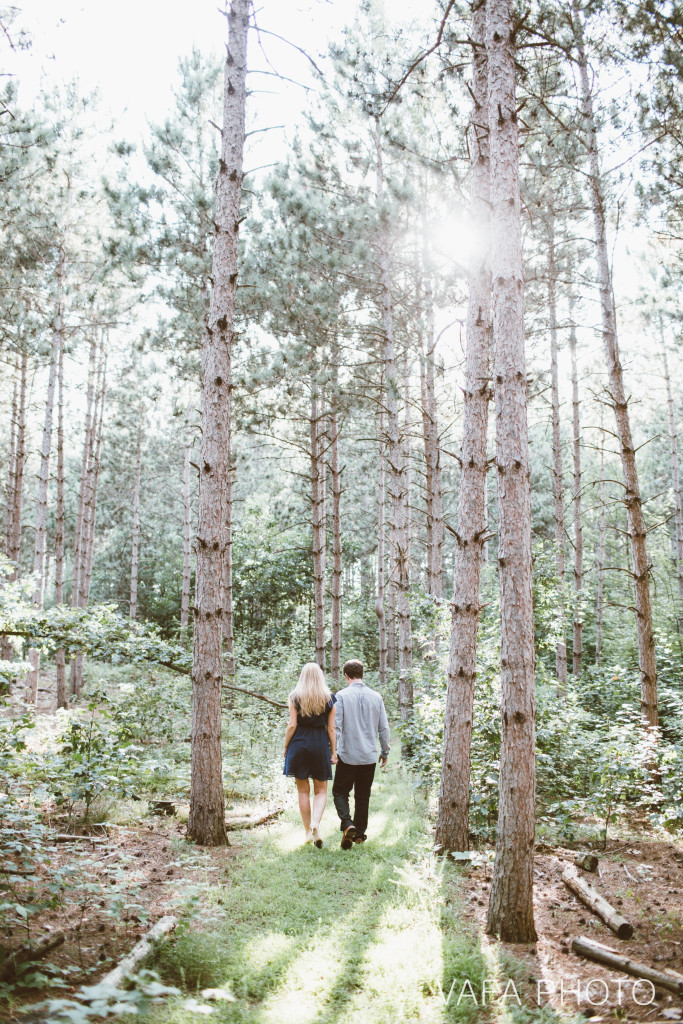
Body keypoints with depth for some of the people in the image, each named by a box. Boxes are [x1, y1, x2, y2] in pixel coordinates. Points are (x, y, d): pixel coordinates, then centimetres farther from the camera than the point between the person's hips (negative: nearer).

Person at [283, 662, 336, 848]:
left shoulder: (295, 697, -1)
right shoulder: (328, 698, 2)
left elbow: (292, 725, -4)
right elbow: (331, 729, 2)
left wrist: (285, 747, 6)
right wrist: (333, 752, 8)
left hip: (300, 743, 0)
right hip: (321, 744, 0)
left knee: (303, 790, 10)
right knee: (321, 790, 10)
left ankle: (308, 832, 13)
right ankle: (316, 823, -14)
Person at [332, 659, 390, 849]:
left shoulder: (342, 696, -9)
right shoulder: (376, 697, 2)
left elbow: (335, 726, -12)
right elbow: (384, 728, 5)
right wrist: (384, 752, 16)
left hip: (347, 755, -3)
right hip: (369, 757, 3)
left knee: (340, 791, 10)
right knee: (363, 796, 15)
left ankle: (347, 824, -11)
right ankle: (359, 833, 20)